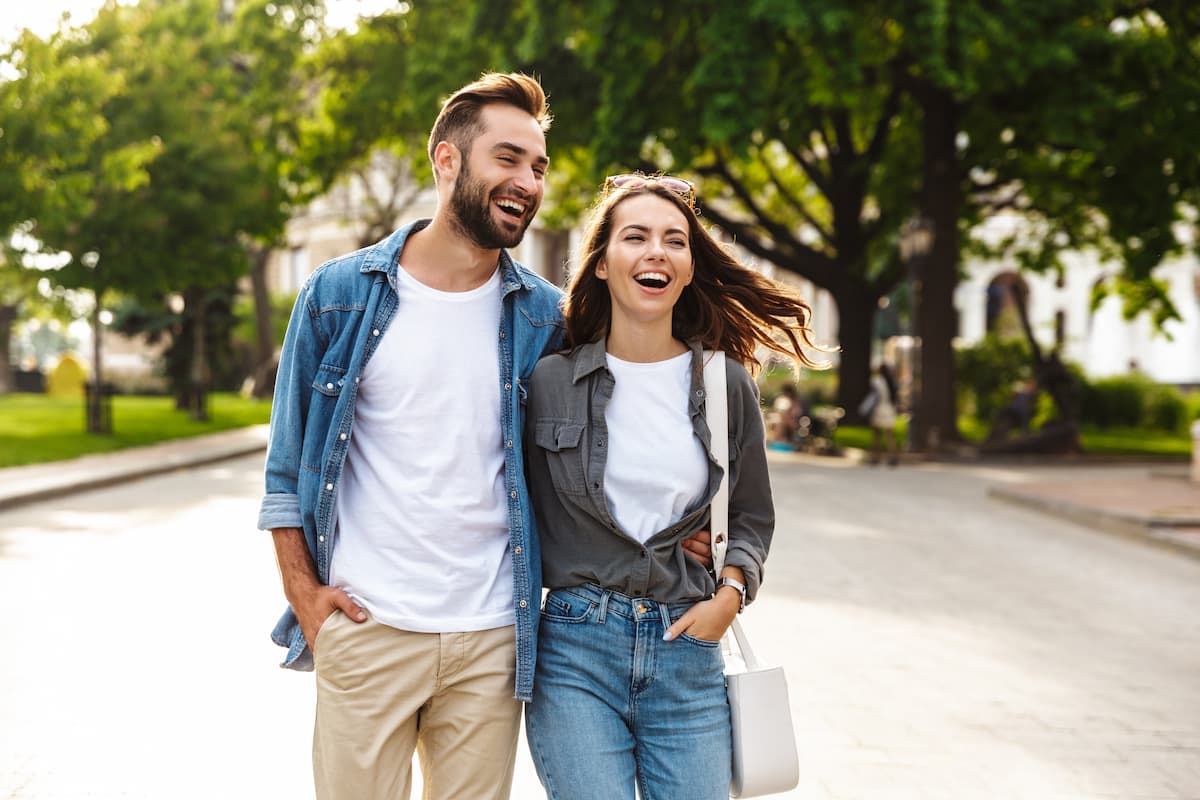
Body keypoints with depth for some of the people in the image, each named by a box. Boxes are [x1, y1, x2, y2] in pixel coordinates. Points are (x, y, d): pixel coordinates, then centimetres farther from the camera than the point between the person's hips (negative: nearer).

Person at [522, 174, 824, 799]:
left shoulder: (726, 384, 6)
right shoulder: (550, 380, 0)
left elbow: (752, 517, 15)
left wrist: (730, 594, 0)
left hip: (688, 653, 2)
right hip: (576, 653, -2)